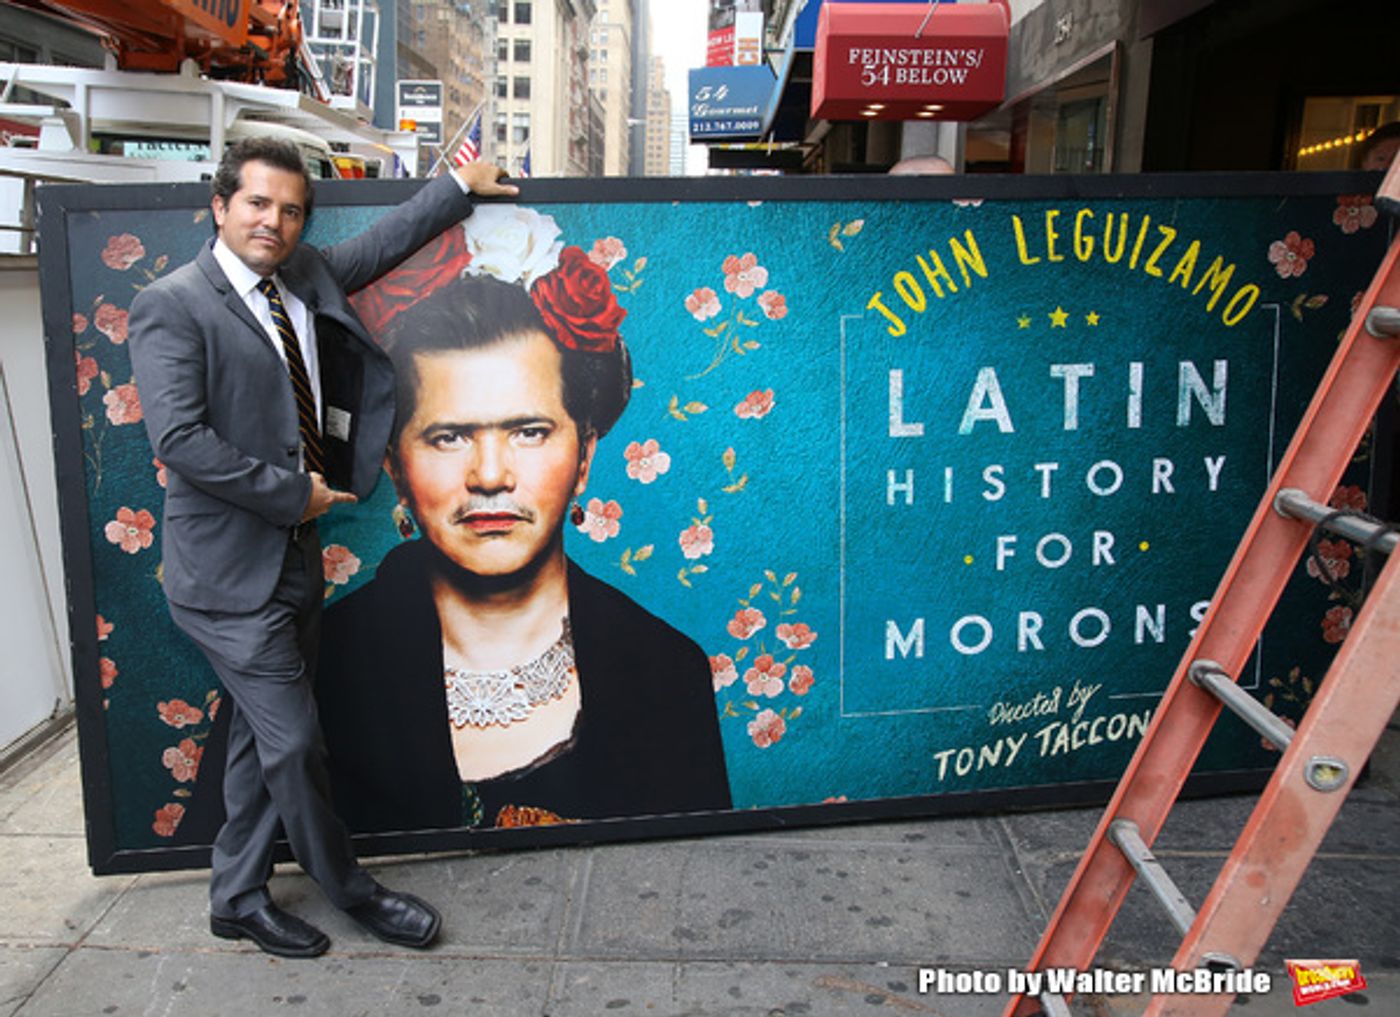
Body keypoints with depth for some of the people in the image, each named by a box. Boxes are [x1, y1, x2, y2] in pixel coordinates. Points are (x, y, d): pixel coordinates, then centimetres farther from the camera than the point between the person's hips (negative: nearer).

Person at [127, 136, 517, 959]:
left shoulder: (306, 278, 10)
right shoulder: (172, 305, -10)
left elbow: (381, 243, 25)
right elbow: (179, 437, -19)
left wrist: (460, 187, 28)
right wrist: (293, 492, -15)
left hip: (295, 553, 7)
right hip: (231, 567, -7)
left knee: (264, 736, 15)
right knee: (294, 741, 1)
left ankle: (239, 898, 30)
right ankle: (349, 888, 22)